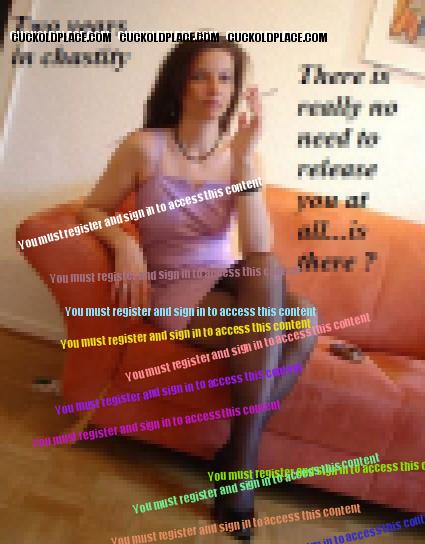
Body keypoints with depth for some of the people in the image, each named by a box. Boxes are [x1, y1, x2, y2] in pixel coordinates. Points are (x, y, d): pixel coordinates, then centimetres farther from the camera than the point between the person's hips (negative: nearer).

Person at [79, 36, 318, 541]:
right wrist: (125, 243, -18)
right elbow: (92, 210, 3)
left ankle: (238, 450, -13)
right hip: (176, 296, -3)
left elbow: (259, 251, -11)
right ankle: (242, 462, -14)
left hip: (229, 285, 4)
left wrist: (244, 158, -17)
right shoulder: (145, 146, -6)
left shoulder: (241, 155, 2)